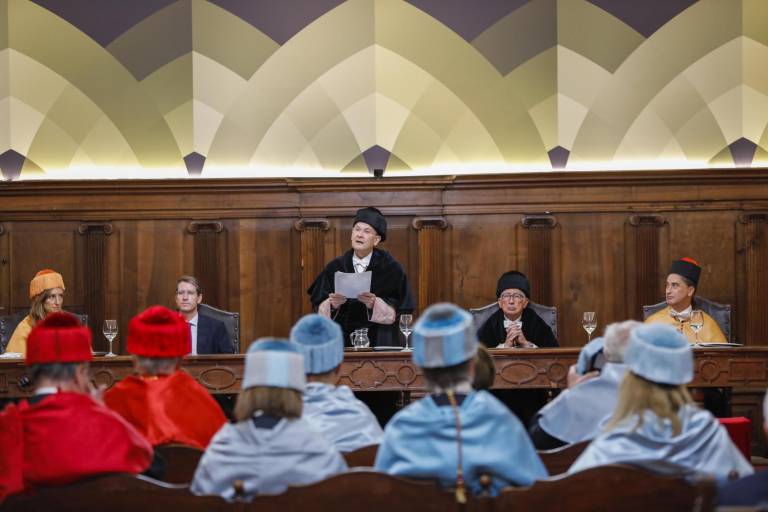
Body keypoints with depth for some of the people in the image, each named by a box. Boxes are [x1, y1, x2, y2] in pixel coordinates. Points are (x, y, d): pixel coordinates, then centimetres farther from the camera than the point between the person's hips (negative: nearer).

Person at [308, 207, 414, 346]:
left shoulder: (390, 268, -2)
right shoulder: (335, 267, 4)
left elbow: (395, 312, -5)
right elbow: (320, 309, 2)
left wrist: (374, 304, -23)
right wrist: (332, 304, -19)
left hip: (377, 340, -2)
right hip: (341, 340, 2)